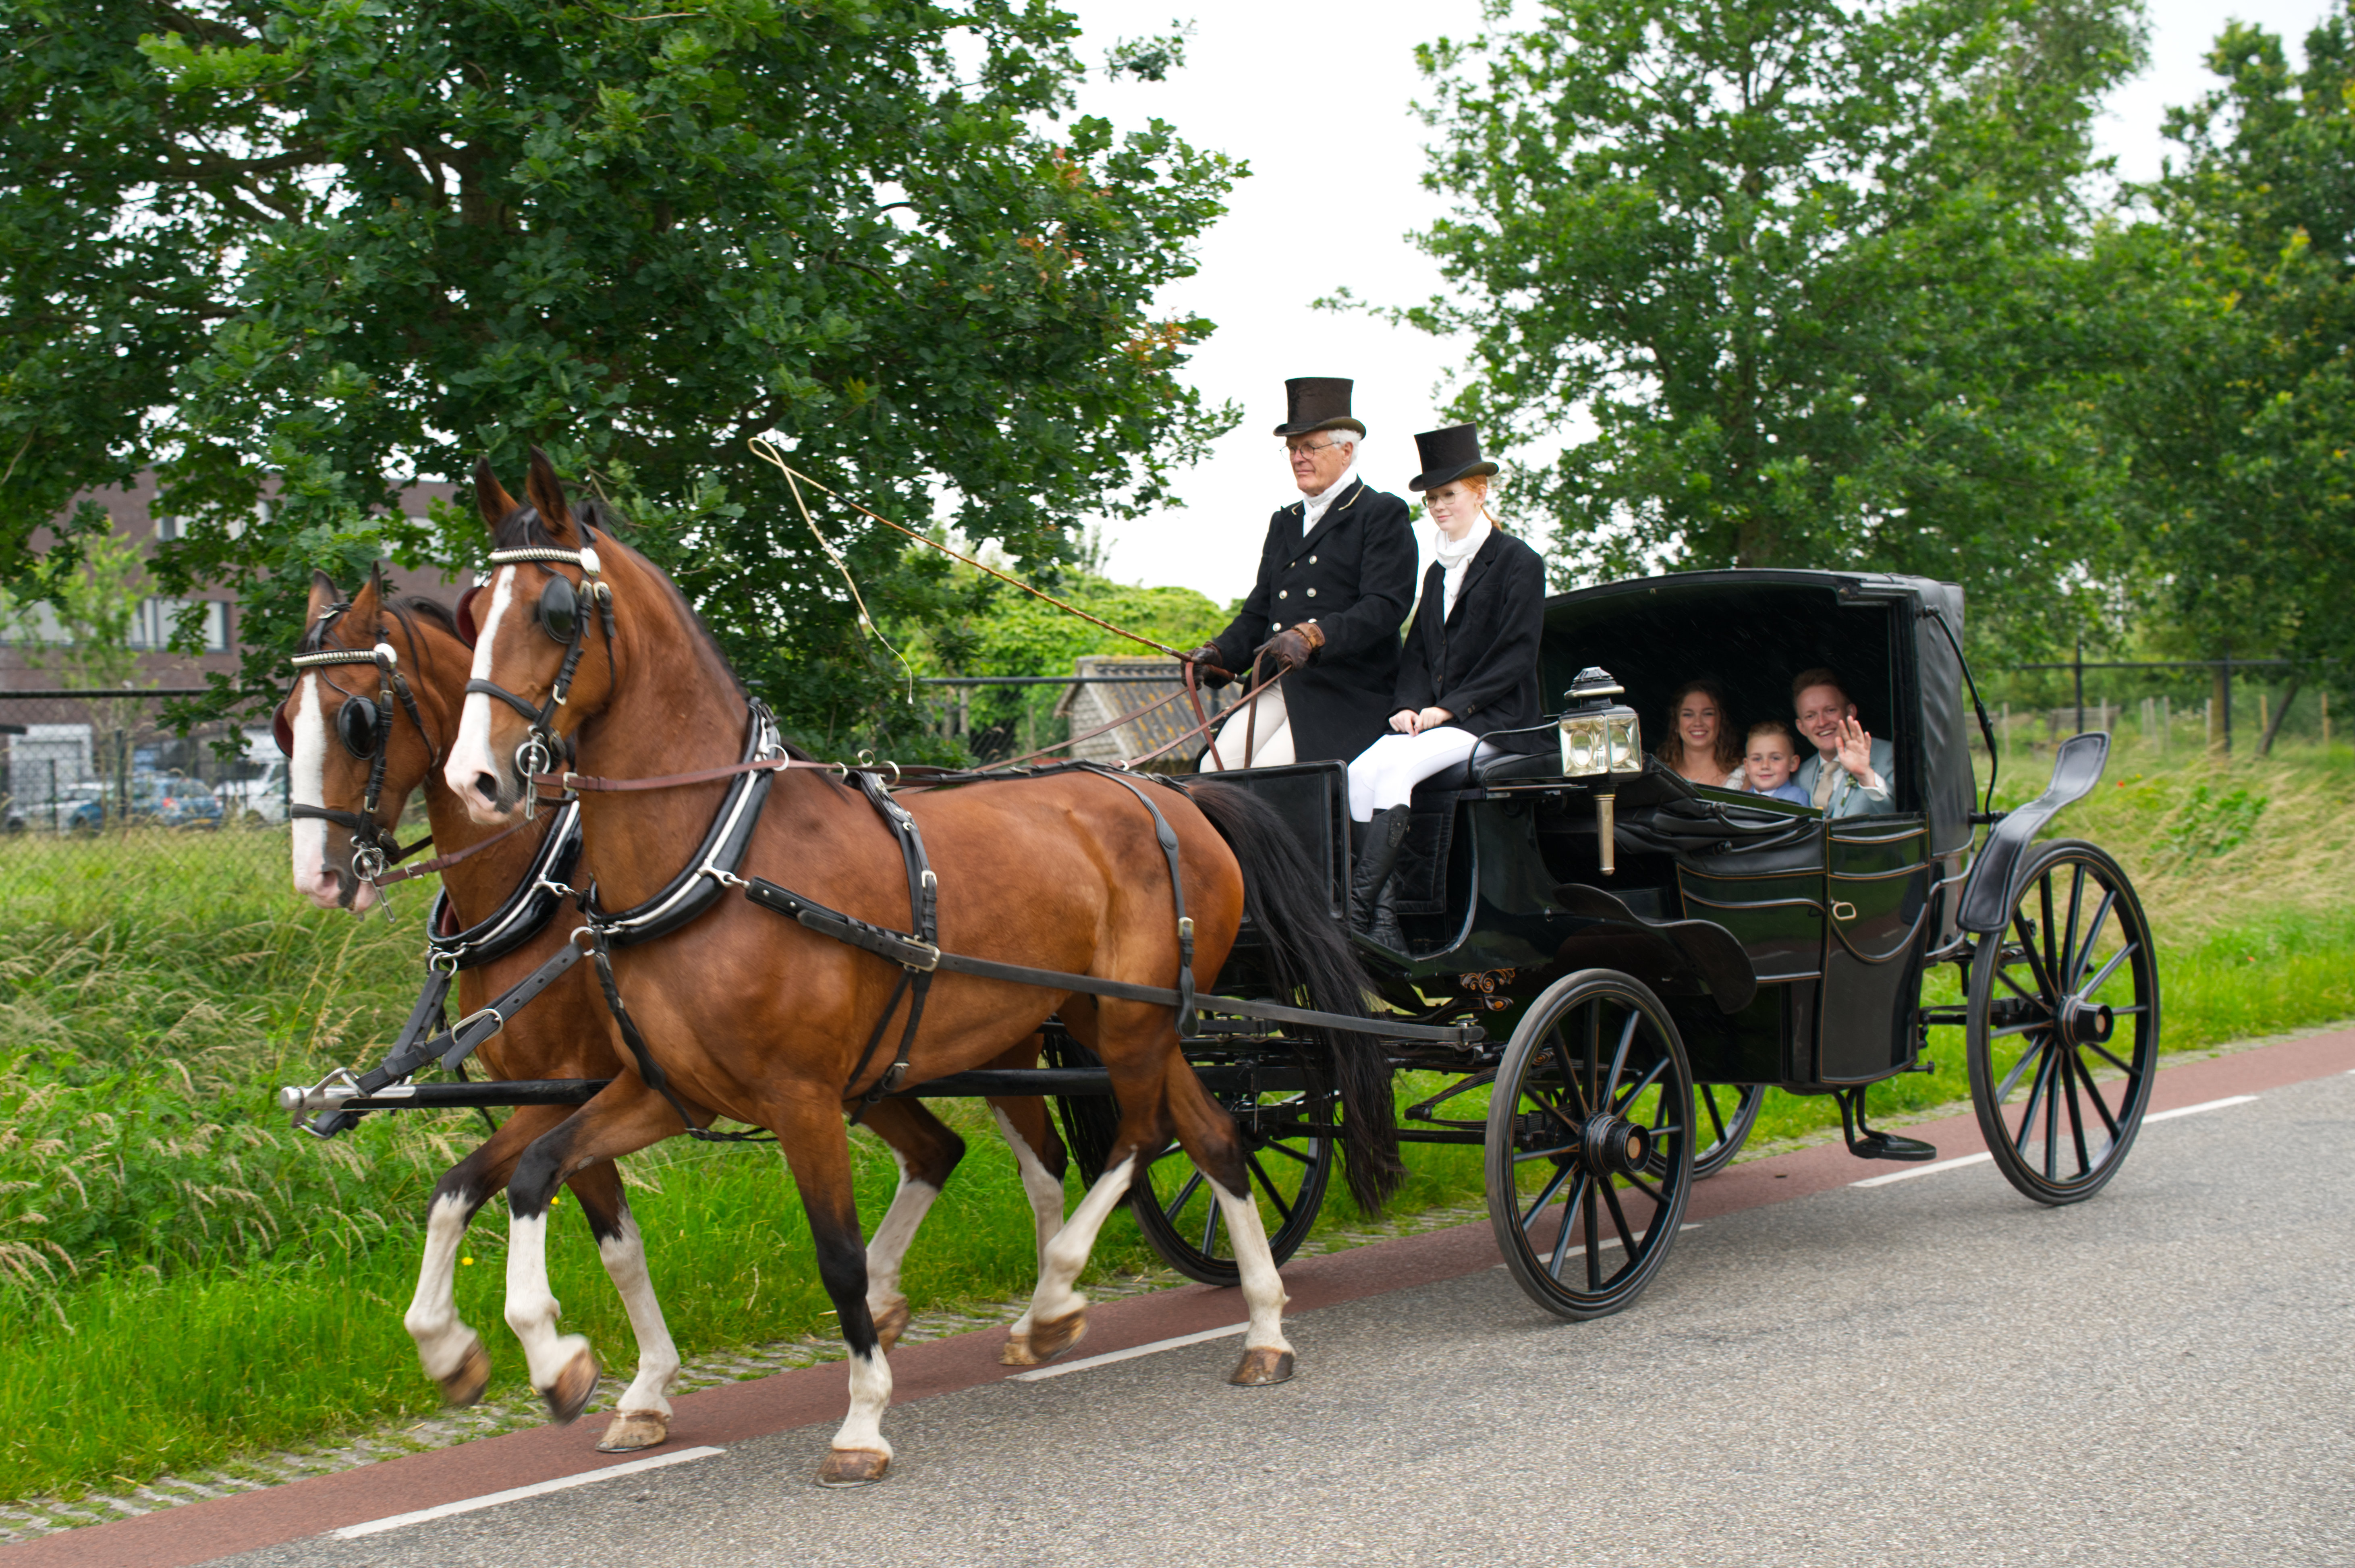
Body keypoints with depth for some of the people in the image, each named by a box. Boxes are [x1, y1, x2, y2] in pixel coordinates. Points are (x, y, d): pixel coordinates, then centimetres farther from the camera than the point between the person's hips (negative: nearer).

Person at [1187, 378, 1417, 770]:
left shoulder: (1384, 515, 1)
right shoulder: (1284, 522, 24)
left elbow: (1385, 608, -12)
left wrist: (1313, 636, -27)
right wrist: (1219, 654, 1)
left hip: (1348, 694, -6)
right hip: (1276, 687, 6)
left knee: (1267, 771, -25)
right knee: (1215, 768, -15)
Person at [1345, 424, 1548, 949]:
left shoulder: (1518, 563, -1)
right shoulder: (1439, 571, 22)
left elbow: (1515, 658, -9)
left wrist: (1449, 708, -15)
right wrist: (1409, 706, -2)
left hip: (1496, 719, -7)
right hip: (1433, 717, 7)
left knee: (1397, 768, -31)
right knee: (1360, 773, -22)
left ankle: (1360, 906, -33)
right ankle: (1384, 922, -27)